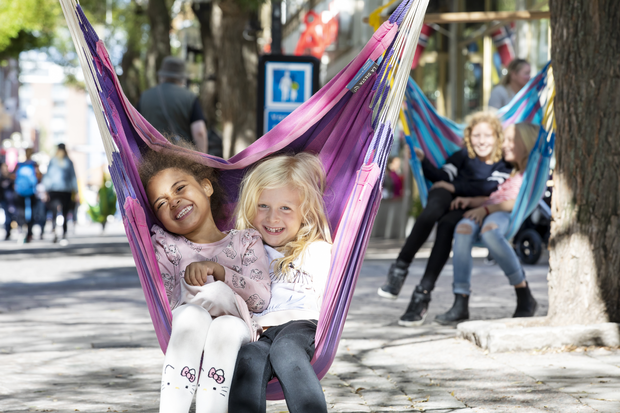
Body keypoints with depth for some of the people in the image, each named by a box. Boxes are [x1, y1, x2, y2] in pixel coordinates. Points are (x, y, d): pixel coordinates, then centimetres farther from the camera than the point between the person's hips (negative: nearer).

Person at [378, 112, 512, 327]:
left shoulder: (502, 166, 6)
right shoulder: (463, 156, 12)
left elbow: (488, 189, -9)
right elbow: (442, 176, 0)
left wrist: (454, 187, -11)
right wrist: (423, 160, -15)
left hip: (470, 208, -2)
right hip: (447, 198, 2)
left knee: (446, 226, -35)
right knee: (430, 214, -36)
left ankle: (423, 292, -39)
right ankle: (400, 268, -34)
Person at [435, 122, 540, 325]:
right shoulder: (512, 175, 36)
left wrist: (486, 208, -15)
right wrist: (469, 200, 5)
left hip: (513, 216, -6)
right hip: (489, 211, 6)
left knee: (489, 229, -42)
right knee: (464, 227, -31)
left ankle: (525, 298, -30)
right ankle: (461, 302, -38)